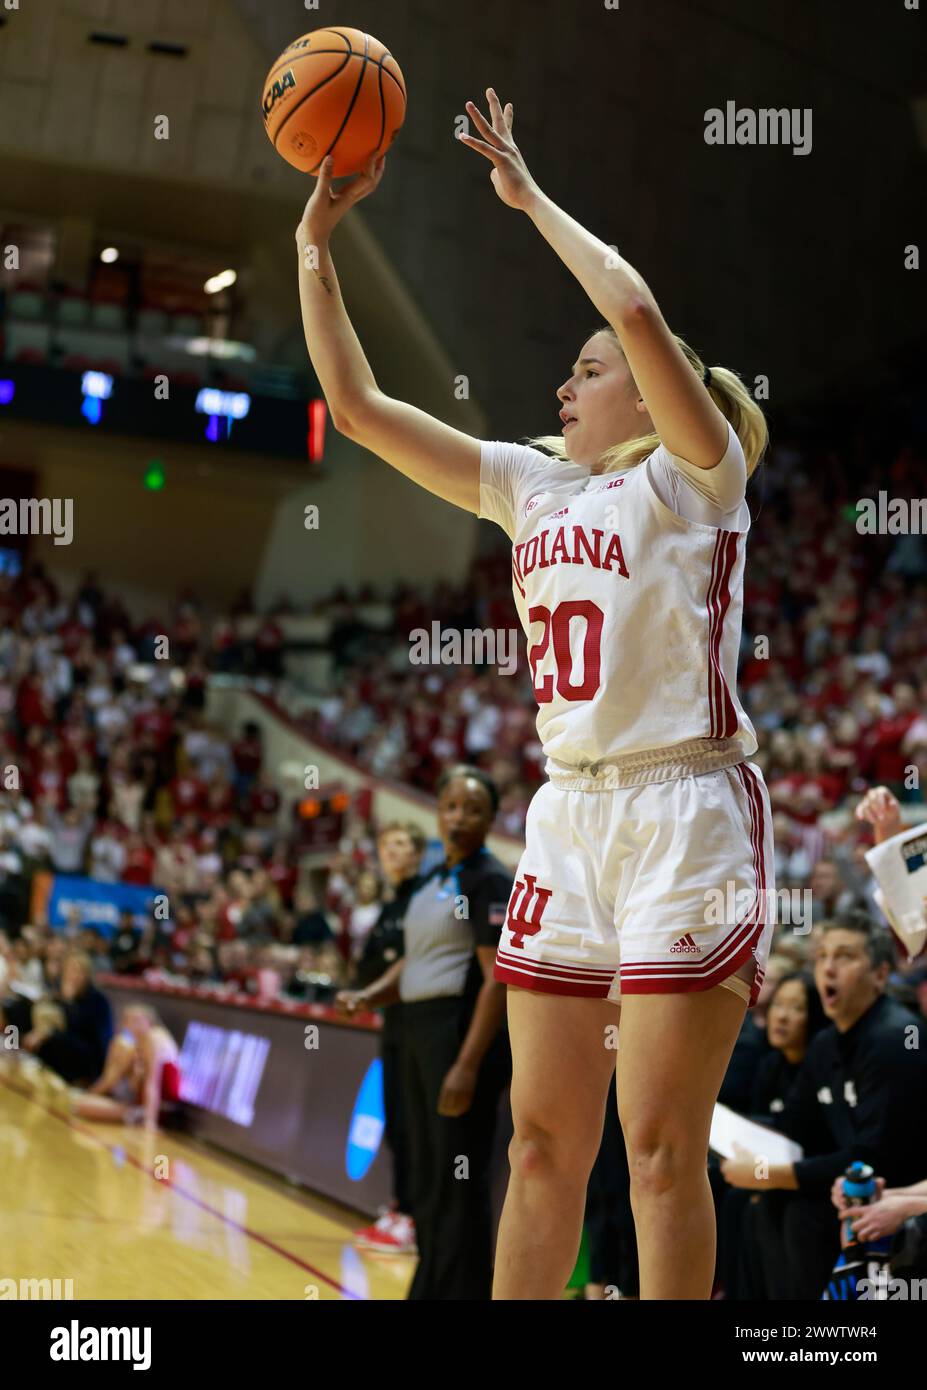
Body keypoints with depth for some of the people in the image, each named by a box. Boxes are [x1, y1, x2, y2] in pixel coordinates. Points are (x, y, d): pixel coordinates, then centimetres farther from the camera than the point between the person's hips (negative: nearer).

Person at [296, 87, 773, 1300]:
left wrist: (530, 196, -8)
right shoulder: (533, 484, 14)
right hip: (570, 815, 6)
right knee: (543, 1141, 7)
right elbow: (357, 405, 13)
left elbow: (639, 309, -21)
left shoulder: (697, 474, -3)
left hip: (688, 814, -6)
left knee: (660, 1146, -5)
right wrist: (317, 241, 9)